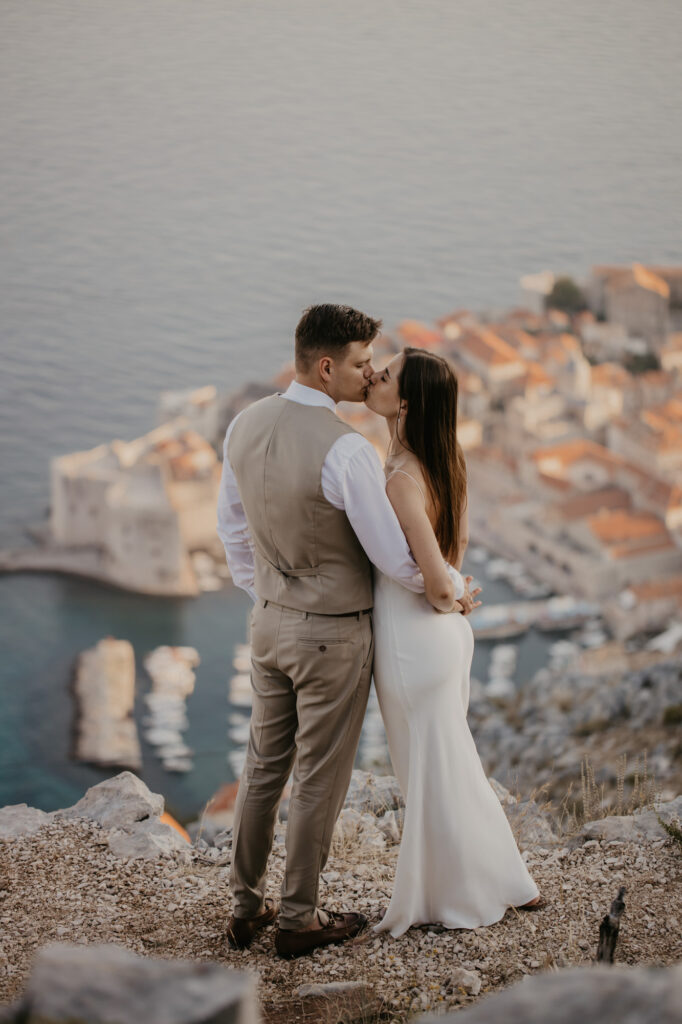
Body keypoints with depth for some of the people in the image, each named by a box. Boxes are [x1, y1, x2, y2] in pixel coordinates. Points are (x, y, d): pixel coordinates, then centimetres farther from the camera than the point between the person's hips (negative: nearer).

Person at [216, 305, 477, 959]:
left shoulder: (244, 427, -3)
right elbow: (394, 556, -20)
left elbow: (232, 525, 10)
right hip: (333, 635, -7)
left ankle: (246, 905, 28)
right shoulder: (345, 450, -26)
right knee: (320, 779, 8)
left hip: (269, 623, 7)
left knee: (264, 765, 18)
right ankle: (299, 919, 20)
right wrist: (453, 587, -1)